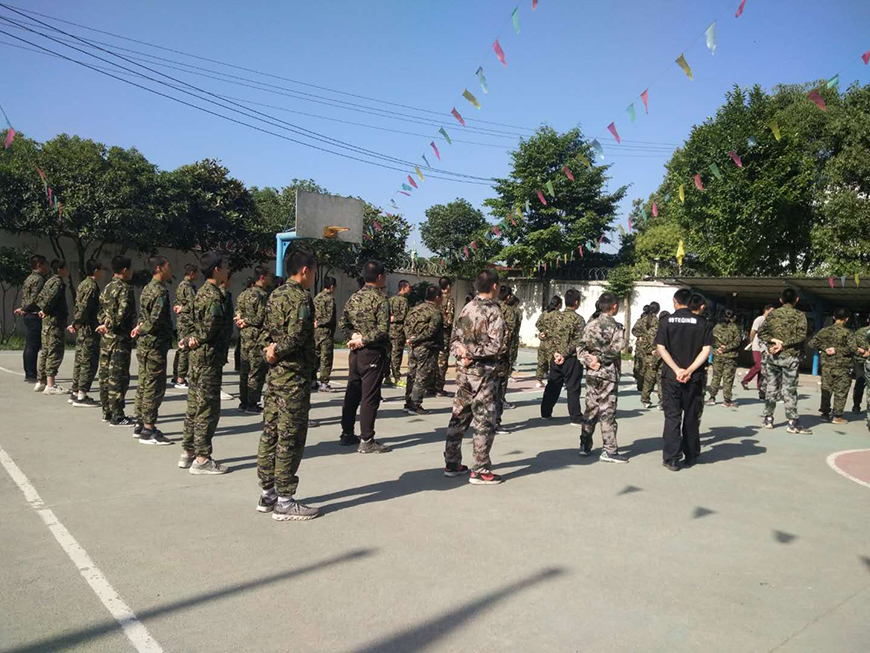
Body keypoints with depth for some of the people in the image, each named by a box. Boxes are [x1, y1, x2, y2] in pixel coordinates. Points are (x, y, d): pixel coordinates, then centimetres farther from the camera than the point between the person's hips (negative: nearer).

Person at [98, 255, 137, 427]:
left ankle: (107, 412, 22)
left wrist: (104, 323, 3)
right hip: (120, 337, -9)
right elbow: (123, 313, -24)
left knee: (105, 374, 13)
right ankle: (117, 416, -3)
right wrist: (110, 325, -10)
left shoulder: (107, 287, 13)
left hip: (106, 337, 9)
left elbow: (101, 309, 16)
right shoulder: (125, 288, -15)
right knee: (118, 377, -6)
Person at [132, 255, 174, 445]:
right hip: (155, 345, -10)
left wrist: (140, 328, 0)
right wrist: (141, 330, -9)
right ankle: (149, 431, -1)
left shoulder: (148, 288, 15)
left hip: (144, 345, 10)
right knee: (155, 387, -5)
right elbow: (156, 320, -24)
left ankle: (141, 424, 25)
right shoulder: (160, 291, -17)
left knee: (144, 384, 16)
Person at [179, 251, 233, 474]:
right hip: (209, 358, -10)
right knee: (208, 409, -3)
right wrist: (195, 339, -3)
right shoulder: (214, 297, -18)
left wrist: (189, 338, 2)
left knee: (195, 406, 15)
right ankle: (202, 459, 2)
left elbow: (190, 320, 16)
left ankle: (188, 452, 24)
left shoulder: (202, 292, 14)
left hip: (197, 357, 10)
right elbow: (211, 330, -20)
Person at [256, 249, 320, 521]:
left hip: (275, 375, 9)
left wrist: (270, 351, 0)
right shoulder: (301, 297, -14)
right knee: (290, 438, -3)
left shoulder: (276, 295, 14)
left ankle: (267, 494, 23)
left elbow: (266, 331, 16)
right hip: (294, 376, -9)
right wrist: (277, 352, -10)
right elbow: (296, 337, -24)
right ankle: (284, 502, 4)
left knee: (271, 434, 13)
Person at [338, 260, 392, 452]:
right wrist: (363, 340, -13)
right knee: (370, 397, -3)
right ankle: (366, 441, 1)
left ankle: (347, 434, 24)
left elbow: (342, 323, 10)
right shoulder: (380, 298, -13)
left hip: (355, 352, 7)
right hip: (373, 353, -7)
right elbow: (382, 330, -22)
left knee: (352, 393, 15)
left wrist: (354, 335, -2)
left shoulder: (354, 297, 9)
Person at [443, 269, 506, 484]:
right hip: (482, 371, -7)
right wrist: (472, 351, -12)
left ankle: (451, 464, 21)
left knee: (459, 416, 14)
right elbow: (494, 346, -19)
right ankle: (480, 471, 5)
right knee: (484, 422, 0)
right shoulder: (493, 311, -11)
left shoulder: (467, 307, 8)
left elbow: (454, 339, 7)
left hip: (462, 369, 7)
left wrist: (462, 353, -8)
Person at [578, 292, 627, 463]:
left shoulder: (590, 324, 7)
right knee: (607, 413, -2)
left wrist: (590, 361, -9)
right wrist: (601, 359, -9)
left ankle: (585, 446, 21)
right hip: (608, 374, -5)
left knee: (590, 409, 14)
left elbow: (580, 347, 1)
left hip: (591, 373, 5)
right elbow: (616, 349, -17)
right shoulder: (616, 327, -8)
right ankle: (609, 451, 2)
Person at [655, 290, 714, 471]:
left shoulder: (666, 321, -1)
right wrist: (689, 371, -12)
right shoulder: (702, 323, 0)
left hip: (671, 376, -1)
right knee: (691, 417, 13)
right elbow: (706, 350, -8)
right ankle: (690, 456, 23)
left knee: (672, 417, 4)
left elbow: (661, 348, -8)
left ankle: (671, 459, 2)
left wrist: (677, 370, -11)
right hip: (695, 378, 1)